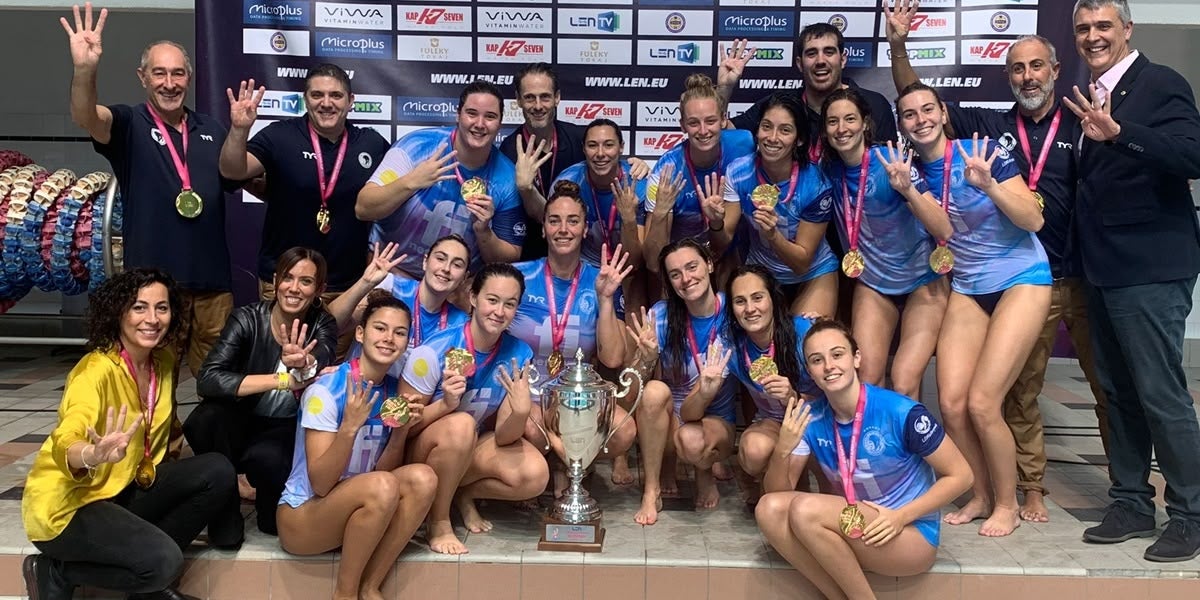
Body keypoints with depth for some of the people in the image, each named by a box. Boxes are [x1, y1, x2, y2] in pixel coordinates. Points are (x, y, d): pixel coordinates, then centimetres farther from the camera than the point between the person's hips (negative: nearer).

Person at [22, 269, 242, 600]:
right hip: (66, 504, -8)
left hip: (124, 488, 8)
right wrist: (91, 456, -61)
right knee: (164, 560, -27)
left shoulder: (163, 361, 0)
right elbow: (65, 444, -39)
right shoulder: (97, 369, -23)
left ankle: (150, 573, 1)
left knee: (218, 471, -8)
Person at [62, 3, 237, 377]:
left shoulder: (210, 129, 12)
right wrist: (84, 70, -43)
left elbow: (238, 180, 14)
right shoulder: (130, 125, -2)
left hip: (212, 281, 4)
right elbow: (85, 118, -22)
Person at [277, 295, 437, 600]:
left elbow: (384, 471, 2)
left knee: (422, 478, -19)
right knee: (382, 487, -32)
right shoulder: (326, 390, -19)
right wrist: (350, 426, -35)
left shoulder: (393, 392, 0)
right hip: (302, 517, -6)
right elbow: (320, 485, -22)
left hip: (359, 508, 6)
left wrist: (400, 433, -15)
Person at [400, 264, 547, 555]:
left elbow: (503, 437, -13)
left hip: (473, 448, 4)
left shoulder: (519, 355, -13)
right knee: (460, 425, -37)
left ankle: (464, 493, 5)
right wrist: (445, 403, -37)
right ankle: (438, 522, -14)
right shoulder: (434, 352, -25)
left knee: (535, 475, -23)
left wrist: (521, 411, -36)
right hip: (423, 452, -4)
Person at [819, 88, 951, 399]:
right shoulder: (830, 166, -7)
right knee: (867, 382, -7)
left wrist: (907, 189, -37)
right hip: (872, 284, 4)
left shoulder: (892, 162, -19)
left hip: (922, 283, -3)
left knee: (904, 387, -14)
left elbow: (944, 231, -24)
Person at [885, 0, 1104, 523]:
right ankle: (1031, 488, 20)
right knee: (1020, 389, 6)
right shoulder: (989, 126, 8)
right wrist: (898, 45, -4)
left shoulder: (1080, 127, 3)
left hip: (1086, 278, -1)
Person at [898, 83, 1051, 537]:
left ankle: (1007, 504, 10)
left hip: (1021, 280, -5)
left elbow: (1033, 220, -15)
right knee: (951, 403, -4)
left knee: (982, 403, -12)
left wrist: (987, 184, -29)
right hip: (967, 288, 5)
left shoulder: (982, 152, -12)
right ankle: (981, 496, 20)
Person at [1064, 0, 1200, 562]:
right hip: (1103, 269, 8)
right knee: (1119, 392, 13)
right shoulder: (1091, 97, 14)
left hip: (1151, 270, -8)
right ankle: (1131, 502, 25)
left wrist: (1118, 132, -35)